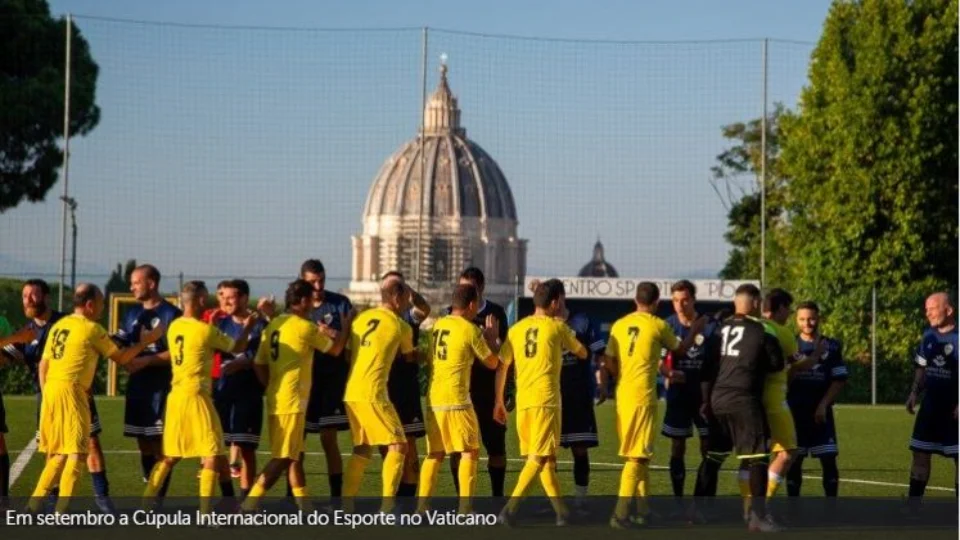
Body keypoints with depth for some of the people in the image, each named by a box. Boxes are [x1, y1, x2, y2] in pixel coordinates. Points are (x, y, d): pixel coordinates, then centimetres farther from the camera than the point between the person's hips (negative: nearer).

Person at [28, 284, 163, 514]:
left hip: (50, 390, 8)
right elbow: (121, 358, 4)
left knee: (59, 452, 16)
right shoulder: (92, 329, -4)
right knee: (76, 452, -6)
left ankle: (34, 504, 15)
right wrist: (144, 341, 15)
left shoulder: (59, 325, 16)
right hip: (71, 391, -8)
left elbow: (43, 365, 17)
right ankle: (62, 510, -14)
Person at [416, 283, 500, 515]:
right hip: (457, 400, -6)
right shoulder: (471, 330, -8)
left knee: (435, 453, 13)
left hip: (433, 399, 6)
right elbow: (492, 363, 1)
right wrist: (492, 338, 18)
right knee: (470, 452, 3)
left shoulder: (438, 325, 9)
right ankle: (465, 507, -3)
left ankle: (422, 505, 8)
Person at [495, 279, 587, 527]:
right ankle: (510, 509, -20)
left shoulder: (517, 328, 12)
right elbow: (582, 353, 15)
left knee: (544, 457, 14)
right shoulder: (557, 327, 1)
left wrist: (499, 401, 19)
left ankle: (562, 512, 18)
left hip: (523, 401, 6)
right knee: (538, 457, -7)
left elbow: (501, 367, 11)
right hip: (546, 399, -6)